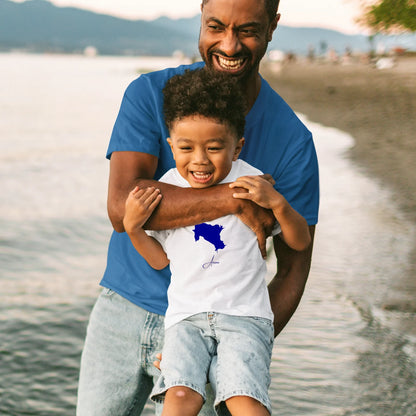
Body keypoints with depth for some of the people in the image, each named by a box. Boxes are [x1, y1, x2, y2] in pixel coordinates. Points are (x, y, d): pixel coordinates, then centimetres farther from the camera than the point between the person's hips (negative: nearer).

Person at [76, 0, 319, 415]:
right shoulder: (149, 94, -7)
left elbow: (293, 268, -4)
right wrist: (233, 198, -29)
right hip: (122, 310, 2)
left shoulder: (293, 141, -9)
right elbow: (121, 206, -21)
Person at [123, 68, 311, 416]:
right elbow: (161, 259, 14)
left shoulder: (250, 183, 0)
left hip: (245, 314, -1)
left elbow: (300, 243, 5)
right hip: (186, 315, 2)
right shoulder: (166, 188, 6)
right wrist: (133, 227, -3)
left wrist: (277, 202, -12)